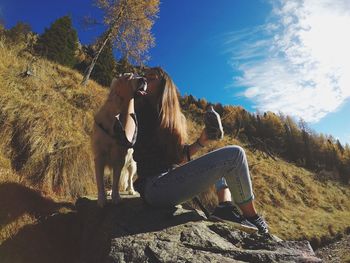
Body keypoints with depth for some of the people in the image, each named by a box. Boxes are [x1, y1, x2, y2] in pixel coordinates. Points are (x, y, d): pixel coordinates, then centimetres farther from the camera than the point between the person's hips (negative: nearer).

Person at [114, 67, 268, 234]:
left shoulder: (175, 117, 18)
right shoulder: (138, 110, -1)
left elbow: (179, 158, 15)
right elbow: (128, 140, -23)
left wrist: (201, 142, 1)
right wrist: (128, 98, -16)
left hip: (170, 181, 8)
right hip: (155, 186, -8)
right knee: (234, 154, -12)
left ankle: (226, 206, -2)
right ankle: (250, 215, 5)